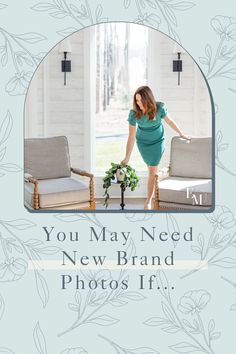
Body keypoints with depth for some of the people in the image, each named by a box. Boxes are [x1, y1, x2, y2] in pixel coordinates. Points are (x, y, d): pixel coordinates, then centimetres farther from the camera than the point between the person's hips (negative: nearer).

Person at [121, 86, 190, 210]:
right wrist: (127, 158, -21)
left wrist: (181, 134, 4)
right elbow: (131, 137, -23)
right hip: (143, 143, 1)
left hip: (158, 142, -1)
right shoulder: (134, 113, -28)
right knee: (150, 166, 22)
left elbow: (170, 121, -8)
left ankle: (148, 201, 7)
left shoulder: (159, 108, -28)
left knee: (152, 170, -2)